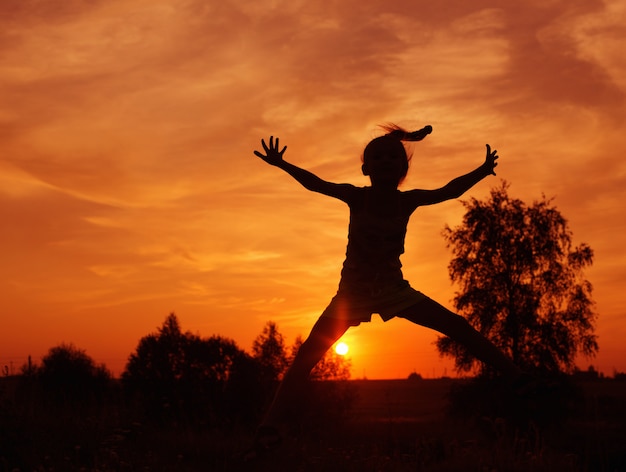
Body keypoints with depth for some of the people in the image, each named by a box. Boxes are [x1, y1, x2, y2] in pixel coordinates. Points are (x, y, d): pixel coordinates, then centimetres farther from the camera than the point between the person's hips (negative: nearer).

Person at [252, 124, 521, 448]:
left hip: (393, 290, 2)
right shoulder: (356, 197, -13)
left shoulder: (408, 200, -7)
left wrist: (482, 171, -16)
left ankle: (516, 377, 8)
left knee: (458, 328, -6)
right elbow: (314, 183, -19)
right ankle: (273, 425, -13)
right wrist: (282, 164, -33)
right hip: (354, 291, -2)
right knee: (307, 355, -15)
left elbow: (449, 191, -5)